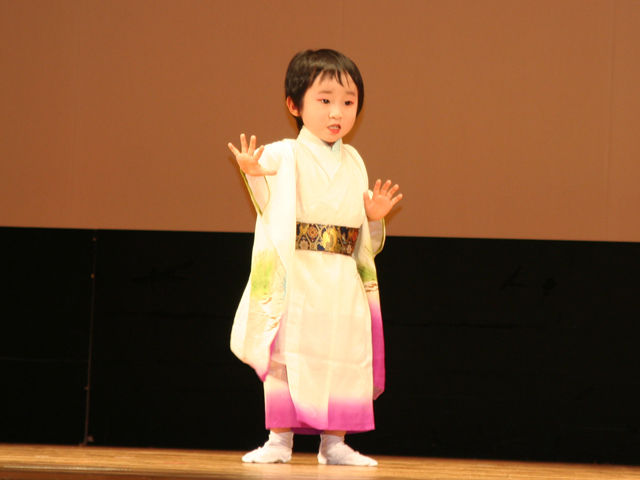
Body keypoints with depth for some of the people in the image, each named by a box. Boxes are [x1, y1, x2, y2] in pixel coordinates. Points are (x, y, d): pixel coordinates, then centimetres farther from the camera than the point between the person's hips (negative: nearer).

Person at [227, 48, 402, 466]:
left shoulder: (354, 162, 16)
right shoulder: (285, 155, -1)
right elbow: (270, 210, -18)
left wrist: (375, 216, -1)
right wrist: (253, 175, -36)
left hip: (345, 280, 5)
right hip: (296, 276, -5)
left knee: (343, 356, 3)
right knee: (285, 352, -5)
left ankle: (334, 442, 10)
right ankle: (280, 439, 3)